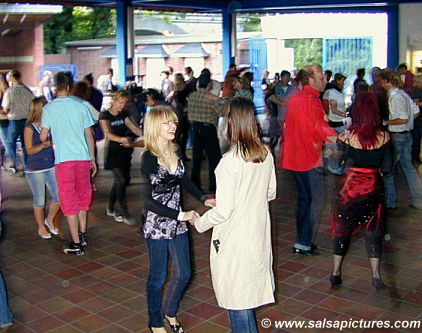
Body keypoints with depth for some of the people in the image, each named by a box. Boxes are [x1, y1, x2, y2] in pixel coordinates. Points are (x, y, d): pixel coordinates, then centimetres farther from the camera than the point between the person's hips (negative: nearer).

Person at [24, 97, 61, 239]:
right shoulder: (29, 128, -8)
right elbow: (29, 150, -11)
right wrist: (43, 145, -25)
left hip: (51, 167, 4)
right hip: (35, 170, -4)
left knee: (58, 197, 2)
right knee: (39, 201, 6)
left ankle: (49, 220, 27)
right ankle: (41, 227, 26)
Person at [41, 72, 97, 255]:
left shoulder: (49, 108, -3)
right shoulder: (80, 106, 4)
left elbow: (43, 137, -4)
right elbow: (89, 135, 7)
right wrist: (93, 159, 15)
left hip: (63, 159, -3)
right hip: (83, 157, 3)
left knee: (69, 200, 4)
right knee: (83, 196, 20)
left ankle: (76, 244, 5)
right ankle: (83, 235, 30)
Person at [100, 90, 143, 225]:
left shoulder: (123, 114, 10)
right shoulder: (105, 115, -9)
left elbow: (134, 128, 3)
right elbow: (108, 134, -24)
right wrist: (121, 139, -43)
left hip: (125, 151, 7)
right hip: (113, 152, -7)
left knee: (122, 180, 9)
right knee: (121, 180, -12)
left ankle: (110, 209, 25)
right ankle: (124, 214, -4)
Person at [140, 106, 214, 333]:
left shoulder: (175, 153, 1)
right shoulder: (148, 158, -18)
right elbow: (148, 201, -20)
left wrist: (203, 199, 1)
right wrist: (180, 215, -24)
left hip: (177, 223, 6)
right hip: (156, 225, -6)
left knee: (183, 274, 14)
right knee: (158, 276, 10)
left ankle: (170, 312, 41)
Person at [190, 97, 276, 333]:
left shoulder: (230, 162, -23)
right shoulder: (266, 154, -3)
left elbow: (223, 211, -20)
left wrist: (199, 222, -3)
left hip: (235, 237, -7)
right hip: (259, 232, 7)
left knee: (237, 296, 8)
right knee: (249, 289, 23)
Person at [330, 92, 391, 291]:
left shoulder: (347, 135, -12)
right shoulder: (384, 137, -7)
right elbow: (386, 168, -2)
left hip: (351, 187, -1)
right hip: (374, 188, 1)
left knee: (343, 228, 12)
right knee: (373, 230, 13)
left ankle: (336, 273, 17)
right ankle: (376, 276, 13)